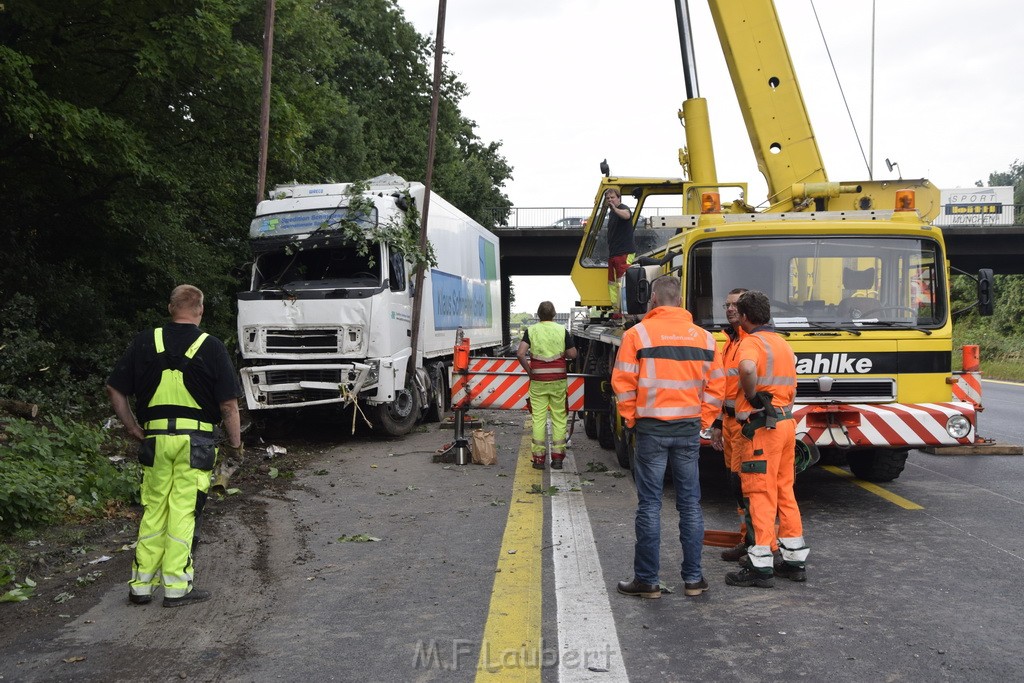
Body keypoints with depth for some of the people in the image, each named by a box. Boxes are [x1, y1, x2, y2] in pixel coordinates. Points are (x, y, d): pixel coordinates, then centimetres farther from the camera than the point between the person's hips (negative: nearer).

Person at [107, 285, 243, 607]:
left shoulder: (145, 342, 6)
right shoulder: (211, 347, -4)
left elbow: (115, 390, 7)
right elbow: (228, 403, -5)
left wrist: (134, 430, 14)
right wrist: (235, 442, 6)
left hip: (155, 438, 3)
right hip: (195, 440, -3)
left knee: (153, 511, 13)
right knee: (182, 511, 2)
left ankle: (140, 586, 19)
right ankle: (176, 587, 7)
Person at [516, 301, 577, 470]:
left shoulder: (531, 331, 0)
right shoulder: (562, 330, 1)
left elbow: (520, 354, -11)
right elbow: (572, 354, 0)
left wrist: (529, 370, 2)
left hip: (538, 380, 0)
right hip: (558, 380, 0)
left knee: (538, 418, 4)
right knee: (559, 418, 7)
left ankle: (539, 457, 4)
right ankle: (557, 457, 8)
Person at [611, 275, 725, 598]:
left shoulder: (638, 333, -6)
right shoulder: (704, 337, 5)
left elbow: (623, 383, -9)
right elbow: (716, 386, 4)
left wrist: (631, 418, 3)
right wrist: (703, 420, 12)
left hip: (651, 428, -3)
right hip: (689, 429, 3)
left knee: (649, 504, 4)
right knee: (690, 503, 11)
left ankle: (647, 580, 10)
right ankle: (693, 577, 18)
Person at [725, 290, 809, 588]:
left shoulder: (751, 342, -11)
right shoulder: (782, 343, 18)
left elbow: (747, 368, -34)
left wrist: (752, 396, -19)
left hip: (763, 426, -9)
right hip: (787, 423, 9)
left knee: (761, 494, -5)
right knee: (785, 491, 15)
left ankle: (760, 567, -2)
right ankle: (795, 560, 21)